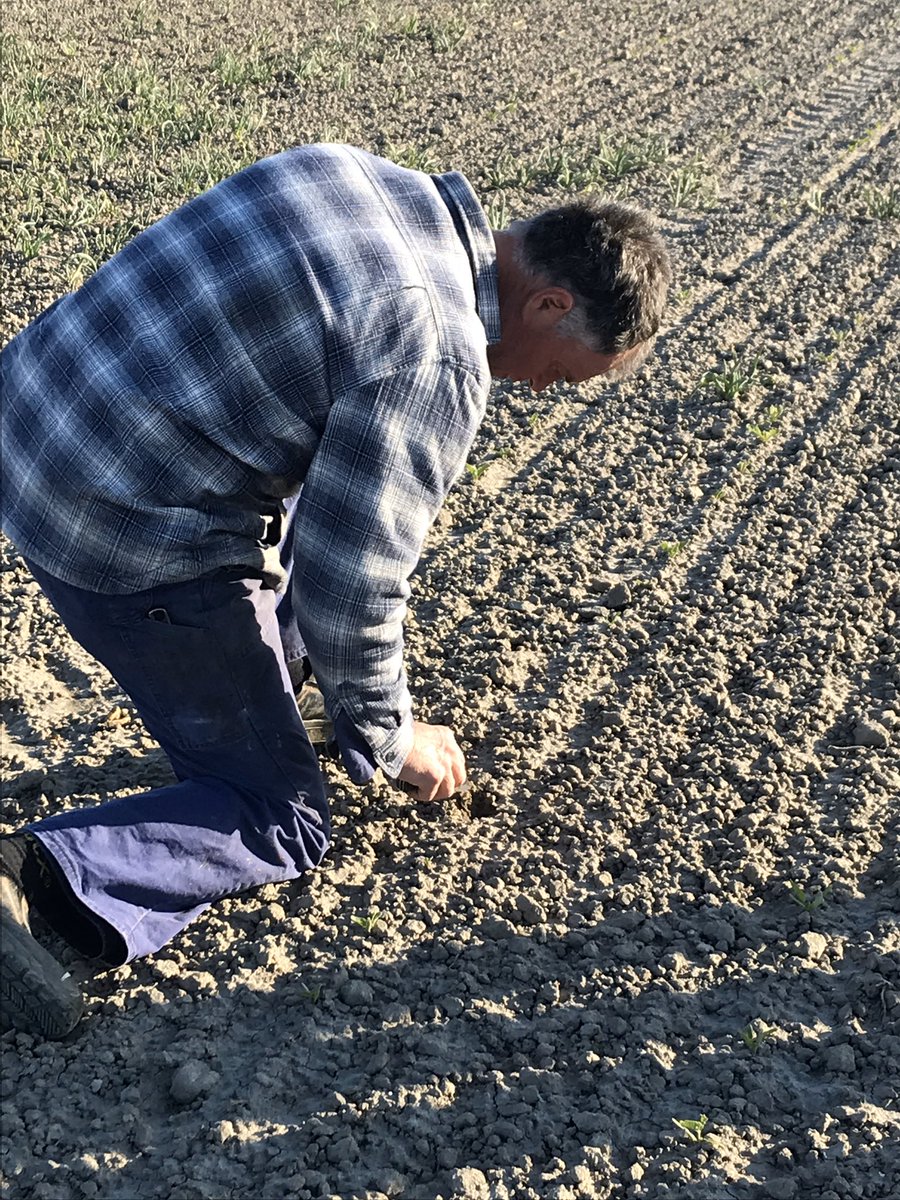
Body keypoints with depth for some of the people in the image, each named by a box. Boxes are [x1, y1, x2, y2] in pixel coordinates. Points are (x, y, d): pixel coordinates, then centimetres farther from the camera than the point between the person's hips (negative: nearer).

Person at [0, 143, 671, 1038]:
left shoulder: (368, 178, 4)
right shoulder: (436, 362, -21)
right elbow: (350, 587, -17)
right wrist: (389, 737, 2)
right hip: (131, 544, -9)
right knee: (280, 820, 5)